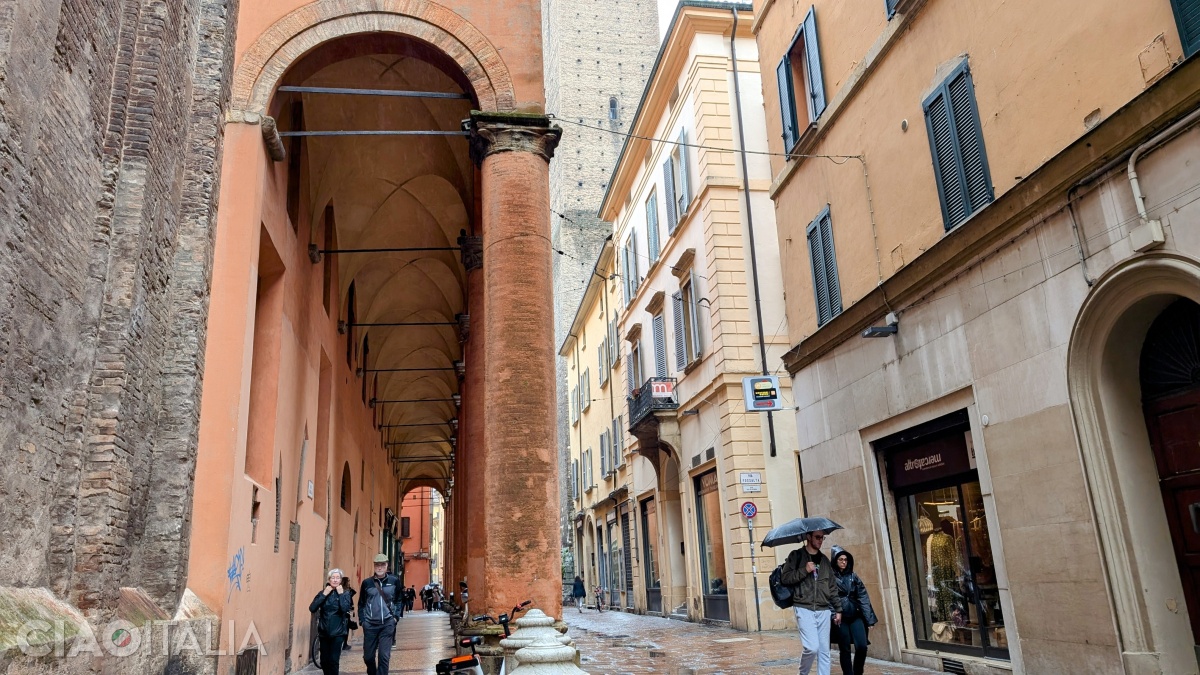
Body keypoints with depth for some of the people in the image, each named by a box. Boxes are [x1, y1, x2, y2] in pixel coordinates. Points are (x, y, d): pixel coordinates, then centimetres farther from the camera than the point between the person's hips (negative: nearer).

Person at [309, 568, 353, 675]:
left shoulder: (345, 593, -2)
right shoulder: (323, 592, 5)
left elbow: (345, 609, -19)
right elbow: (312, 608, -9)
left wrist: (341, 594, -16)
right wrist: (324, 595, -13)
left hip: (338, 632, -3)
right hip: (324, 632, 3)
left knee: (333, 660, -7)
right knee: (324, 660, 8)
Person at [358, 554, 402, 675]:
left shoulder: (394, 581, 0)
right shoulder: (367, 582, -1)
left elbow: (398, 600, 10)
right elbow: (361, 603, 8)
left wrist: (396, 616, 1)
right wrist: (362, 620, 1)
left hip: (387, 624, -1)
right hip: (370, 624, 1)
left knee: (384, 656, -4)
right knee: (368, 656, 10)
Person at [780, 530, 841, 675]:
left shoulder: (824, 560, 15)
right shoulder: (796, 556, 1)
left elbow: (832, 587, 18)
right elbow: (784, 578, -7)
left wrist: (838, 609, 14)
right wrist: (805, 570, -14)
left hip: (824, 611, 5)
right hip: (804, 609, -5)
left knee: (824, 651, 4)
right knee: (812, 647, -15)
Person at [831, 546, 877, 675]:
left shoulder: (853, 577, 10)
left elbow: (863, 598, 7)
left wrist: (869, 618, 2)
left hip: (856, 616, 3)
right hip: (841, 617, -3)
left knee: (862, 646, -6)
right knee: (845, 649, 1)